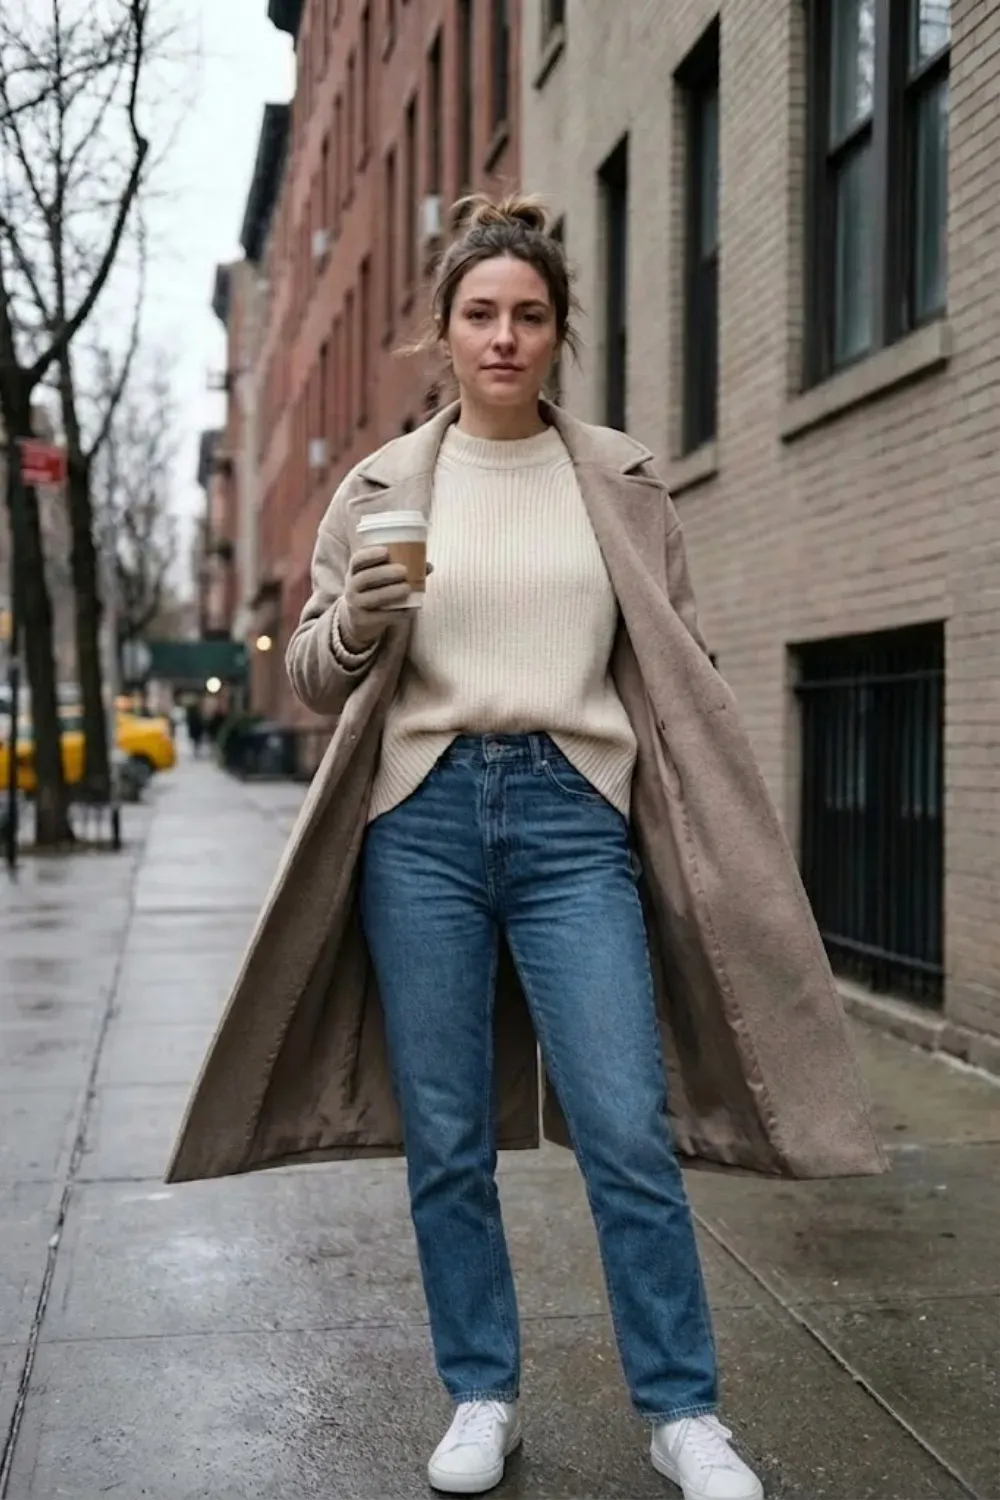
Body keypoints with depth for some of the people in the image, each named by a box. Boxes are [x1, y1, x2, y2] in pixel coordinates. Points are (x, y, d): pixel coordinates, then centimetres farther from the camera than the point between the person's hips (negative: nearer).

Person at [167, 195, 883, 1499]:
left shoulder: (621, 479, 8)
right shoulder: (383, 487, 7)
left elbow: (680, 670, 11)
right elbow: (312, 679, 8)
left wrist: (705, 842, 5)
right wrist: (355, 625, -15)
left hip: (576, 816, -1)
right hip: (423, 817, 1)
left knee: (629, 1130, -5)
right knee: (446, 1138, 6)